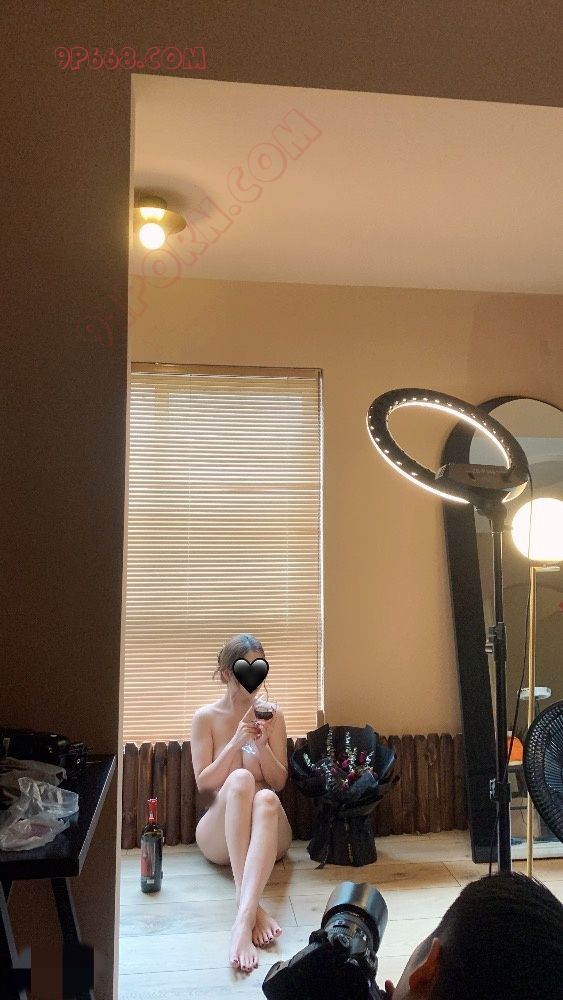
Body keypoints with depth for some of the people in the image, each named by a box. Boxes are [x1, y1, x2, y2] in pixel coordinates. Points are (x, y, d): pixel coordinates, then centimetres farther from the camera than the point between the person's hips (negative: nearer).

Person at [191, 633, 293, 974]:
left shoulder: (272, 715, 6)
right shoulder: (206, 717, 3)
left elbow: (279, 782, 5)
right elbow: (204, 782, -3)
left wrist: (263, 746, -14)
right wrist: (236, 743, -16)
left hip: (268, 833, 1)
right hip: (219, 834, -1)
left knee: (266, 799, -37)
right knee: (240, 779, -35)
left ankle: (244, 918, -54)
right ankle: (252, 907, -47)